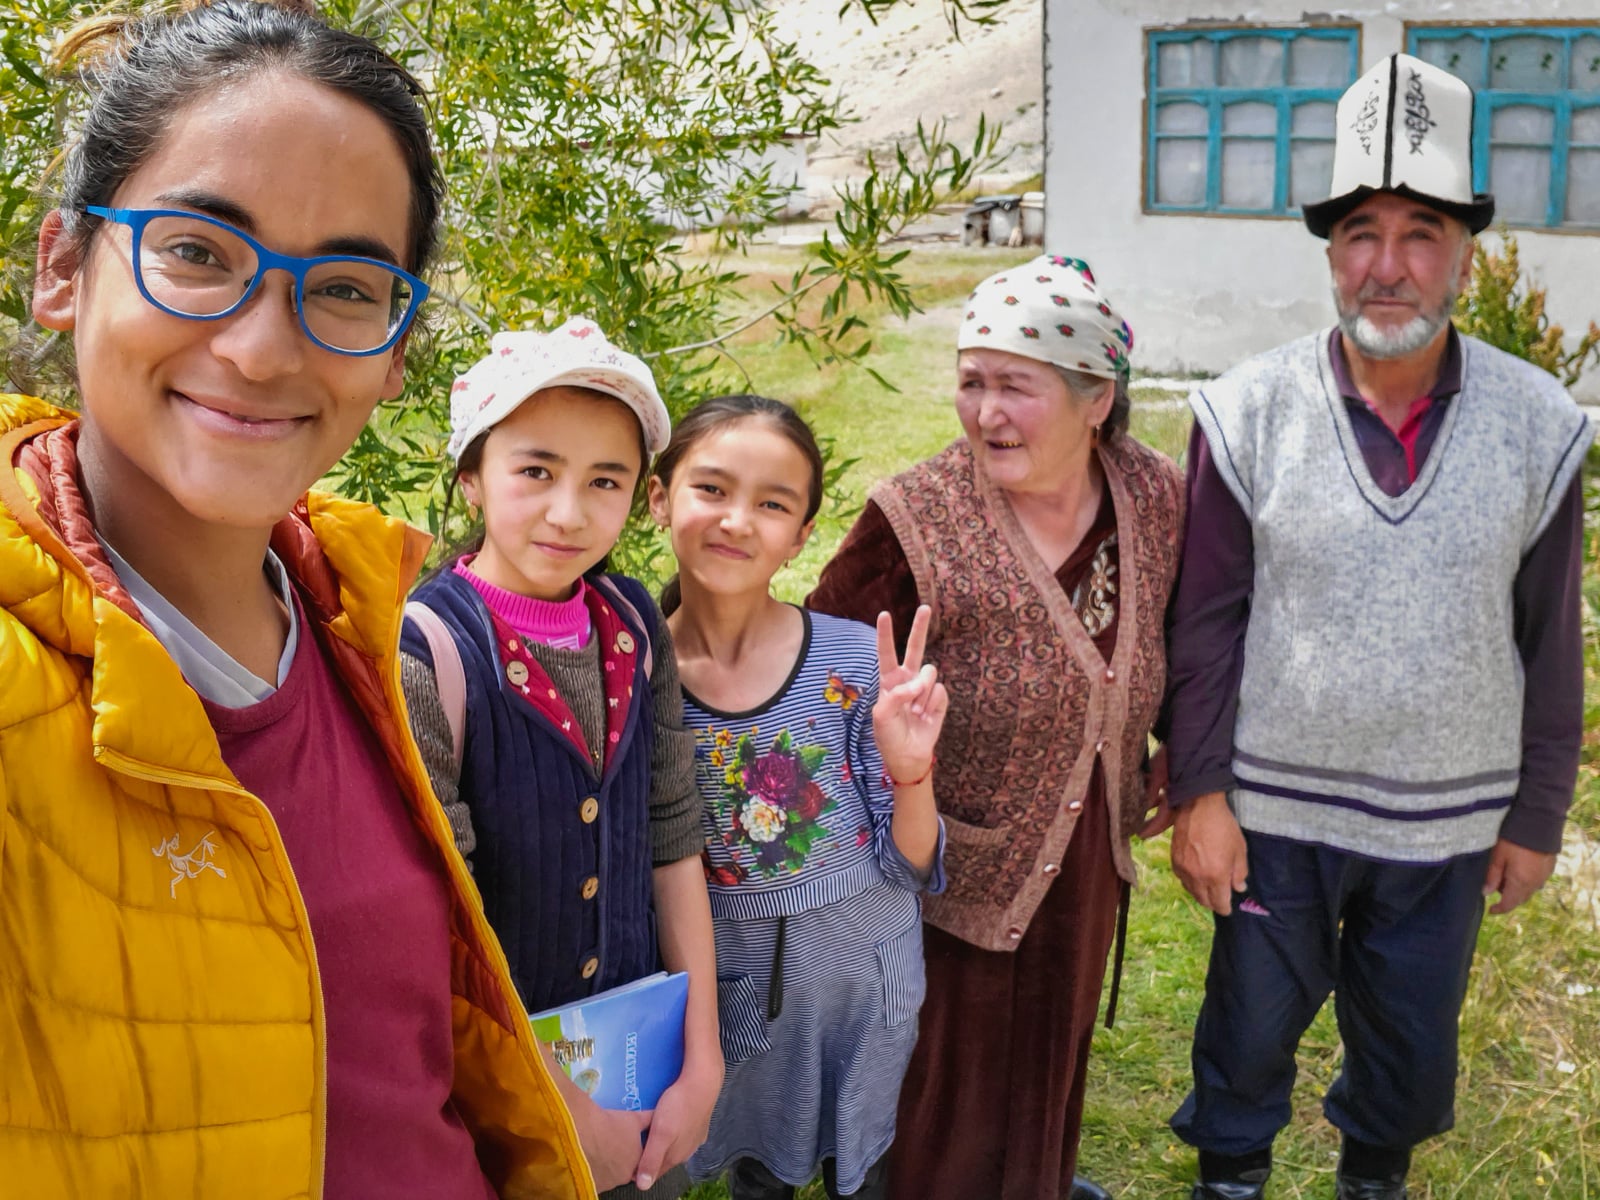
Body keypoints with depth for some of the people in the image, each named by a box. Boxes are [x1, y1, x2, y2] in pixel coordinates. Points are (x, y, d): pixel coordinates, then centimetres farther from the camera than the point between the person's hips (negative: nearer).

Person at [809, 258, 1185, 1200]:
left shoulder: (1156, 498, -8)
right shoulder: (919, 524, -23)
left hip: (1086, 865, 5)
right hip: (952, 873, -5)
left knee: (1054, 1051, 28)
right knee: (948, 1086, 14)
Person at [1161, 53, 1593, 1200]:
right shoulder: (1252, 411, -12)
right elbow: (1208, 619, -7)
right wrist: (1201, 794, -7)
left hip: (1449, 821, 2)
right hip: (1276, 805, -1)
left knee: (1413, 1041, 20)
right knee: (1253, 1022, 17)